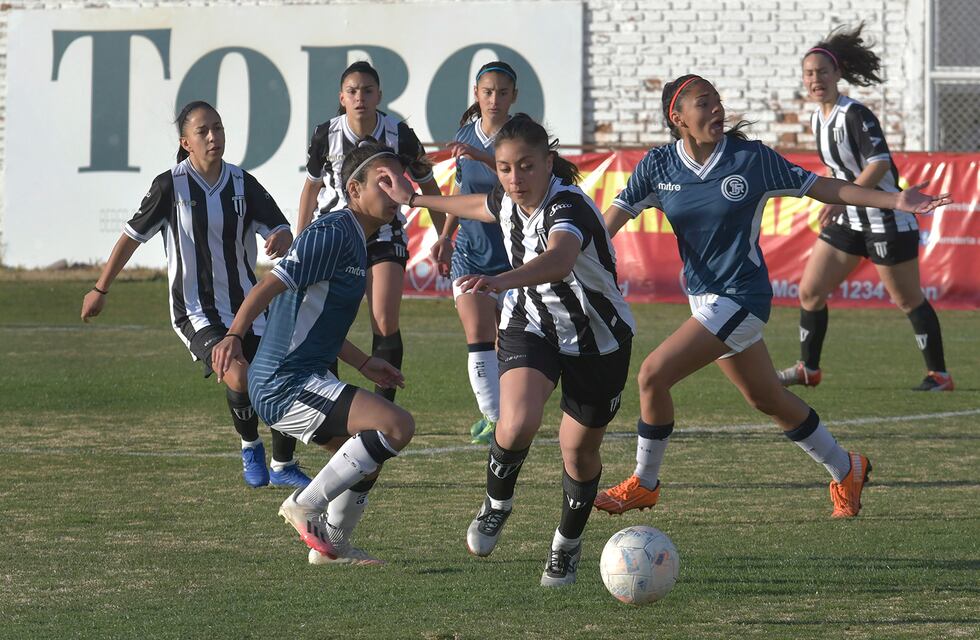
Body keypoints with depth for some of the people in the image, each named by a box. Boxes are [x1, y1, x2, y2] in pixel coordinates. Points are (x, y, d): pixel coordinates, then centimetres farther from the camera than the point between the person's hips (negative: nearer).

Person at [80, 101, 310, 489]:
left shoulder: (243, 184, 0)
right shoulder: (171, 186, -9)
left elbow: (281, 229, 0)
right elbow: (132, 236, 1)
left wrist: (280, 239, -27)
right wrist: (100, 289, 8)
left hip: (246, 304, 4)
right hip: (195, 309, -4)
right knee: (238, 377, -26)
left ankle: (282, 467, 20)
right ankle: (250, 448, 5)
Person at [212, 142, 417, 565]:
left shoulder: (355, 240, 17)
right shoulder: (332, 233, -14)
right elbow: (270, 286, -25)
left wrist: (365, 364, 32)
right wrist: (233, 336, -38)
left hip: (300, 381, 11)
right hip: (287, 384, -11)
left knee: (369, 453, 26)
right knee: (397, 426, -21)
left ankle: (332, 545, 35)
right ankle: (307, 505, -13)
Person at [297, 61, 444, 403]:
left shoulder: (400, 135, -12)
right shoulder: (326, 135, -10)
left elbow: (428, 186, 4)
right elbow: (311, 186, 8)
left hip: (384, 236, -1)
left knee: (385, 324, -13)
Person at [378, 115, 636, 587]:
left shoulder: (570, 207, -32)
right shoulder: (508, 201, -10)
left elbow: (559, 261, -56)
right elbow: (479, 207, 18)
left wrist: (499, 281, -73)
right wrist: (414, 200, 33)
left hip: (598, 341, -3)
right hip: (530, 327, 4)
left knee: (579, 449, 8)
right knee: (518, 424, -23)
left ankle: (567, 546, 35)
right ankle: (496, 505, 6)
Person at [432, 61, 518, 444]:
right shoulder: (465, 136, 6)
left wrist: (482, 157, -37)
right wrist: (446, 236, 16)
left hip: (513, 252, -3)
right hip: (470, 253, 3)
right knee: (478, 336, -12)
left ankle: (497, 413, 19)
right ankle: (492, 417, -11)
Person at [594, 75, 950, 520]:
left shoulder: (751, 158, -10)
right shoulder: (658, 166, -1)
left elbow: (817, 186, -4)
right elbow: (616, 215, -4)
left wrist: (894, 200, -9)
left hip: (741, 296, -6)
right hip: (704, 297, 6)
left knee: (654, 375, -15)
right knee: (766, 398, 16)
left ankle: (643, 484, 4)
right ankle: (846, 471, 35)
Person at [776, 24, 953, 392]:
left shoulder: (855, 115, -19)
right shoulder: (818, 120, 6)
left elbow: (879, 163, -29)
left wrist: (842, 198, -34)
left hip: (886, 220, -8)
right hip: (847, 220, 8)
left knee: (908, 300, 0)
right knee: (809, 292, 5)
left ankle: (939, 374, 11)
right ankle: (809, 369, 17)